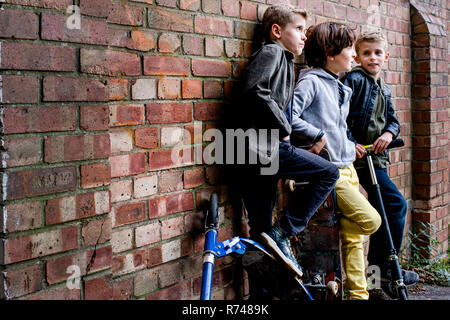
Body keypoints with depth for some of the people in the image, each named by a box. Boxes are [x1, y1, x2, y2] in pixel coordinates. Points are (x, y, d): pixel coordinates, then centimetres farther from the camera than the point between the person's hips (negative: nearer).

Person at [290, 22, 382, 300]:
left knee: (355, 234, 10)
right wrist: (317, 136, -17)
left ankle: (358, 293, 21)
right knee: (369, 220, -17)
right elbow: (288, 116, -23)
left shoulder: (341, 88, 18)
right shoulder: (311, 81, -10)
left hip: (347, 168, 9)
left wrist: (350, 147, 15)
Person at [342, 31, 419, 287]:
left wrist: (389, 133, -6)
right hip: (360, 156, -9)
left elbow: (393, 120, 16)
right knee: (397, 204, -13)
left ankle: (375, 265, 24)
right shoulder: (354, 80, -7)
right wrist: (351, 143, -21)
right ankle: (385, 266, -4)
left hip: (378, 157, 9)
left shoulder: (384, 90, 19)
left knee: (382, 210, 12)